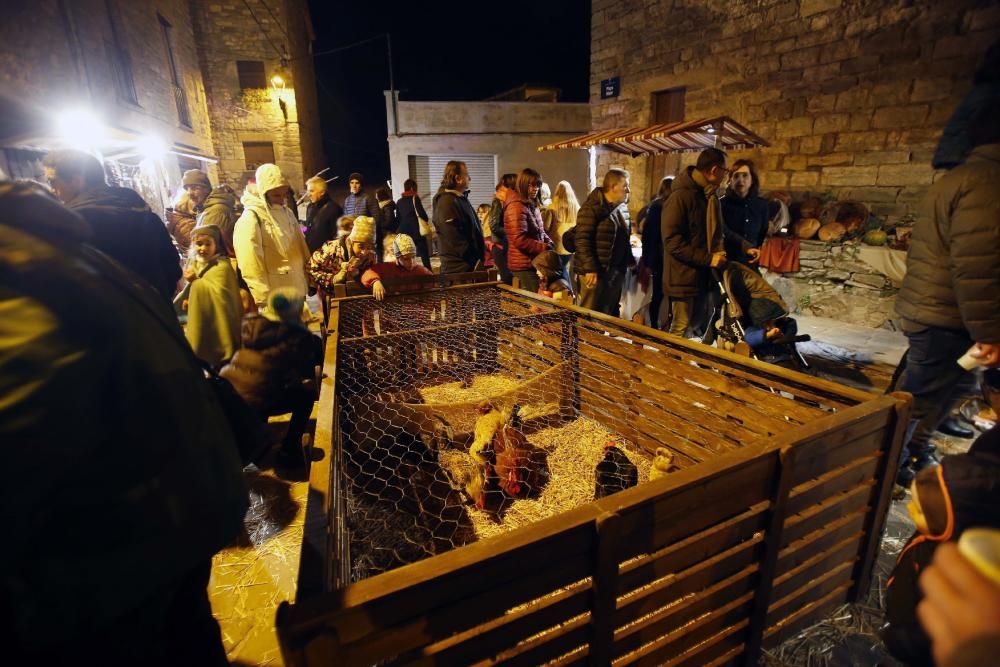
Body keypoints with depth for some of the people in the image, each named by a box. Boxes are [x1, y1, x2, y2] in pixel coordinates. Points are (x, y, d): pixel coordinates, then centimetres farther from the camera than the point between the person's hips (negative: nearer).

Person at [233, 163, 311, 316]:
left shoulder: (287, 213, 10)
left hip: (297, 288, 8)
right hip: (273, 295, -7)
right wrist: (263, 298, -20)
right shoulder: (250, 219, -14)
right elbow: (250, 265, -18)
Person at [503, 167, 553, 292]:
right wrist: (544, 248, -16)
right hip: (525, 264, -9)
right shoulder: (517, 207, -16)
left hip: (535, 262, 9)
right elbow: (520, 240, -24)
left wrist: (549, 242, 2)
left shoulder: (532, 205, 13)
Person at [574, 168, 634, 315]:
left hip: (616, 271, 8)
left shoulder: (621, 208, 14)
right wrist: (590, 269, -22)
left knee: (611, 313, 14)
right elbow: (582, 240, -18)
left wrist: (630, 261, 17)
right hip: (595, 271, -8)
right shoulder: (591, 208, -12)